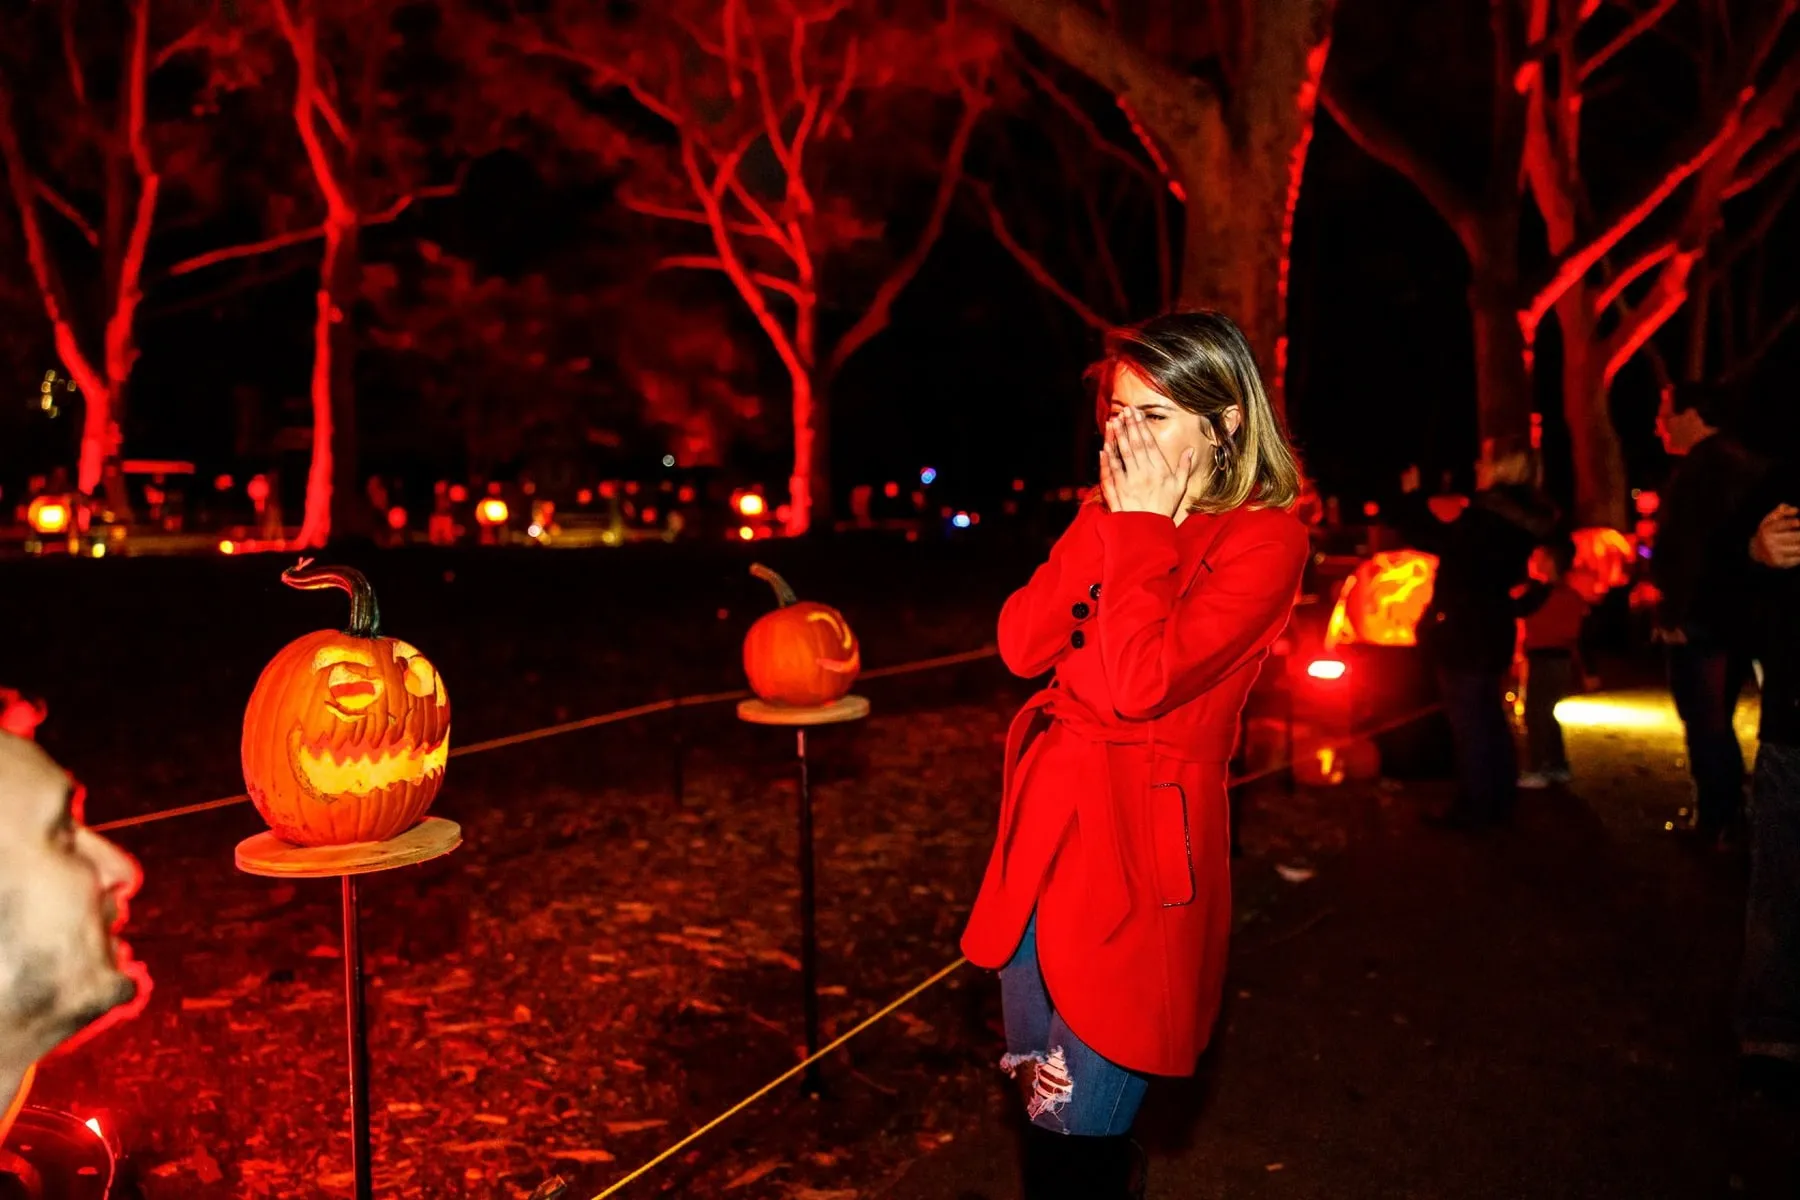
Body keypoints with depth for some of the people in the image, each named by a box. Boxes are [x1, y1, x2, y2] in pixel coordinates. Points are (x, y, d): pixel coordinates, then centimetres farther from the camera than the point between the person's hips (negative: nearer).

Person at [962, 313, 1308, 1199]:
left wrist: (1141, 527, -16)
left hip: (1140, 845, -7)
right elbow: (1022, 645, -4)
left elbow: (1140, 683, -24)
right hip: (1048, 826, 7)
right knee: (1045, 1109, 19)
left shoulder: (1264, 540, -12)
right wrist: (1111, 520, -9)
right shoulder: (1111, 515, 9)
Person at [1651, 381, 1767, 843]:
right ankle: (1727, 812, 24)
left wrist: (1672, 612, -19)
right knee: (1717, 719, 18)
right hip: (1739, 614, 9)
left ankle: (1712, 821, 2)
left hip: (1700, 617, -9)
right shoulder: (1746, 464, 15)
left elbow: (1683, 546, -23)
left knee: (1703, 722, -3)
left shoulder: (1699, 467, -15)